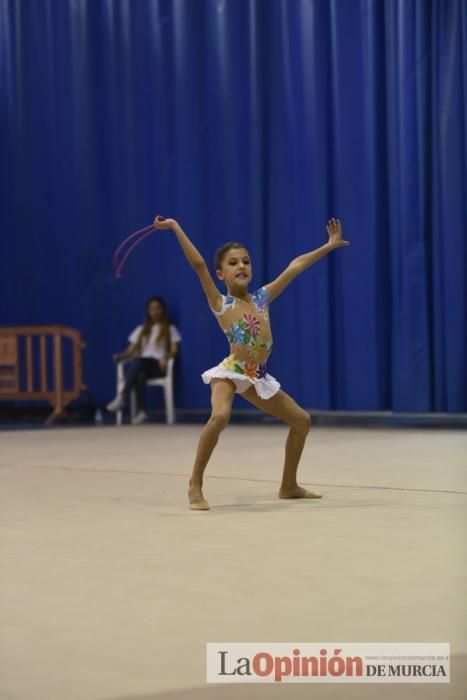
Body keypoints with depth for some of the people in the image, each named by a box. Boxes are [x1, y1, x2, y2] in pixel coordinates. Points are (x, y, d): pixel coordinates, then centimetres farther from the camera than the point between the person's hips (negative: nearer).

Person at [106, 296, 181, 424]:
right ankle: (141, 411, -50)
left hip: (159, 366, -3)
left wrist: (165, 357, -22)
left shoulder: (170, 329, 14)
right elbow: (131, 351, 15)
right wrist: (121, 356, -8)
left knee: (139, 361, -37)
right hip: (142, 367, 3)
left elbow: (174, 350, 1)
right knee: (140, 376, -38)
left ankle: (122, 397, -46)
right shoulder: (141, 330, 23)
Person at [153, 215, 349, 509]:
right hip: (230, 371, -7)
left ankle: (289, 486, 27)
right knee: (220, 416, -34)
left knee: (302, 420, 12)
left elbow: (294, 267, 12)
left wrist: (329, 246, 18)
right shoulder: (220, 304, -5)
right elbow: (198, 264, -15)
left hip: (258, 376, 7)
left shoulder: (262, 298, 9)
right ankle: (195, 486, -23)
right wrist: (176, 228, -21)